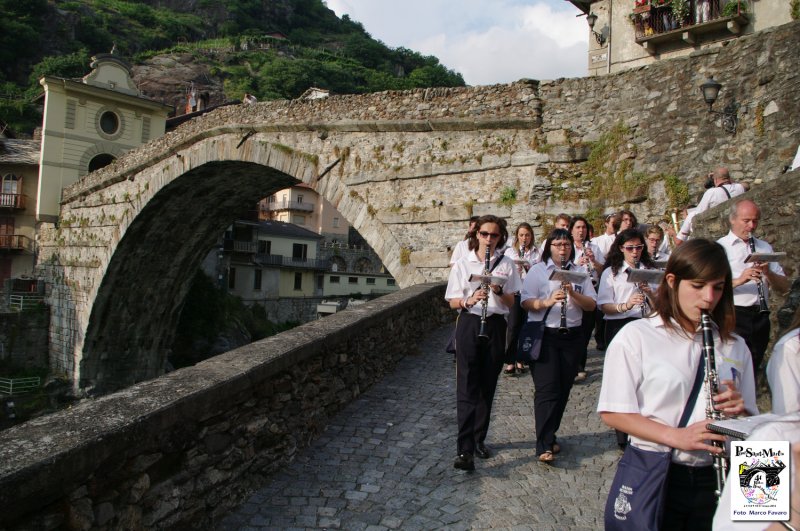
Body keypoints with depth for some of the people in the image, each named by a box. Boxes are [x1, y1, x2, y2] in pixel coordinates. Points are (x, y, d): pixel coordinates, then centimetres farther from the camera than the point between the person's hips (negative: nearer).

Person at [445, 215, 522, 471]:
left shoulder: (507, 264, 5)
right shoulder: (462, 264, 1)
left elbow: (513, 303, 5)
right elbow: (453, 302, 1)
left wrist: (499, 291, -16)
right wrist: (468, 300, -20)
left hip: (495, 326, 2)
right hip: (469, 325, -2)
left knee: (487, 388, 9)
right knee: (467, 388, -7)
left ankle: (479, 439, 25)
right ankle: (465, 449, -8)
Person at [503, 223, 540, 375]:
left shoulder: (536, 252, 8)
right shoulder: (510, 251, 7)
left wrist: (528, 266, -17)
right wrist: (514, 269, -16)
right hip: (514, 292, -1)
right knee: (513, 326, -7)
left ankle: (520, 360, 15)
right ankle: (510, 362, -3)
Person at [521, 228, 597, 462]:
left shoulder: (580, 272, 10)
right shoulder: (537, 270, 1)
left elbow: (591, 305, 3)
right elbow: (525, 302, -7)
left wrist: (573, 294, -15)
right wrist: (547, 301, -25)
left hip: (571, 336, 4)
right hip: (544, 336, -4)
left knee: (563, 389, 10)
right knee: (546, 389, -8)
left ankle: (550, 435, 26)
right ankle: (544, 446, -7)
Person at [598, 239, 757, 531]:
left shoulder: (734, 346, 5)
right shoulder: (636, 336, -10)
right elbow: (613, 413, -11)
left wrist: (738, 412, -11)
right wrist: (675, 436, -24)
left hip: (714, 479, 4)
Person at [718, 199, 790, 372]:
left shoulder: (765, 247, 16)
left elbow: (784, 287, 13)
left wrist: (768, 273, -6)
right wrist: (739, 280, -24)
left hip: (760, 318, 5)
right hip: (732, 317, -5)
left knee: (752, 370, 12)